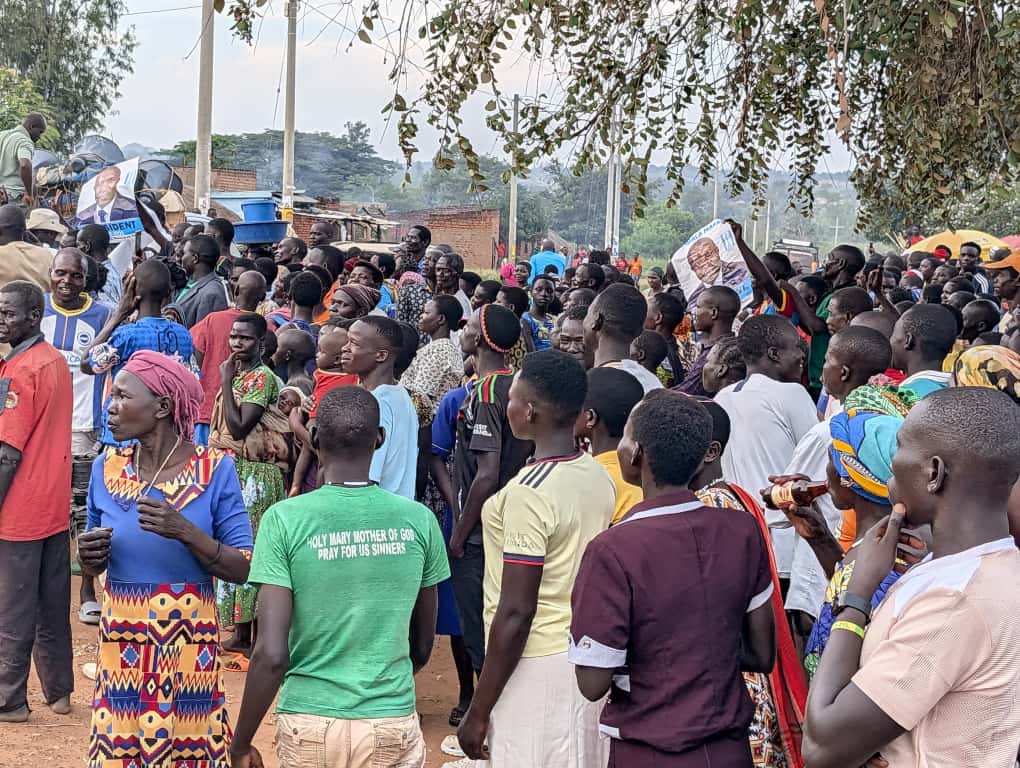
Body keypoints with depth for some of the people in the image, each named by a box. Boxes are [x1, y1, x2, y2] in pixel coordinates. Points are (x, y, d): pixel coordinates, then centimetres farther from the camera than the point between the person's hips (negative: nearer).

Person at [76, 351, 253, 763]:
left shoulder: (215, 469, -9)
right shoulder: (106, 468, 1)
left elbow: (244, 569, -12)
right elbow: (95, 566, 12)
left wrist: (185, 532, -25)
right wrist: (90, 555, -10)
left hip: (190, 643, -3)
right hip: (121, 641, 3)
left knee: (191, 749, 8)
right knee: (116, 748, 11)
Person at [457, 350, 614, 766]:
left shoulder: (530, 492, -20)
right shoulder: (597, 475, 4)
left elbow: (516, 611, -21)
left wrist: (478, 710, -15)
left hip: (535, 666, -8)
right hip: (586, 659, 8)